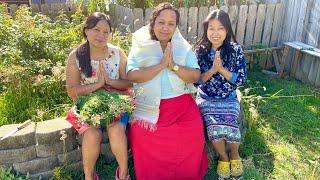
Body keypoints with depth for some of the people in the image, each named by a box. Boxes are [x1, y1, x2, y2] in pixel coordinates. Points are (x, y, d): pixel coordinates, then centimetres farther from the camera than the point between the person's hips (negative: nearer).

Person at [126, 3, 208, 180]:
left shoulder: (184, 47, 10)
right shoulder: (140, 47, 4)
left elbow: (195, 76, 0)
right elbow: (132, 75, -11)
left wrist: (174, 66, -16)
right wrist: (161, 65, -16)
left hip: (181, 103, 2)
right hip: (149, 106, -1)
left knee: (193, 133, -20)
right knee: (142, 135, -24)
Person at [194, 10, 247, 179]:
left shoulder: (235, 50, -6)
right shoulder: (200, 50, -6)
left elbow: (241, 80, -7)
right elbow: (196, 81, -7)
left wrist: (222, 69, -20)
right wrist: (212, 70, -21)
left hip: (229, 99, 0)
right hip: (206, 99, 0)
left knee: (229, 125, -23)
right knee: (214, 127, -24)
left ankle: (234, 154, 12)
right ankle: (223, 157, 8)